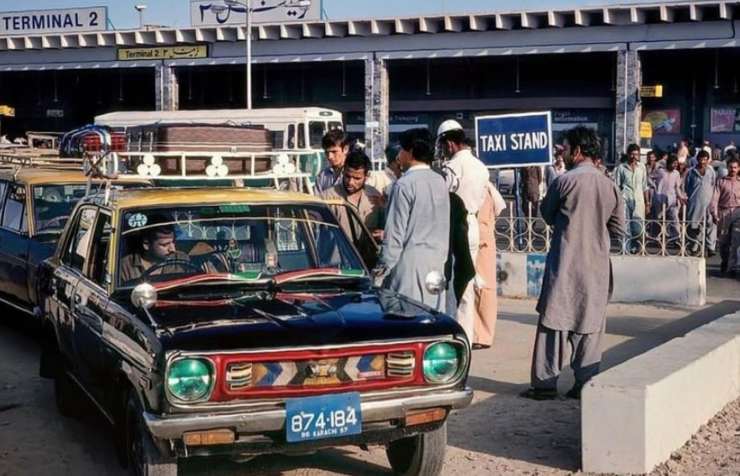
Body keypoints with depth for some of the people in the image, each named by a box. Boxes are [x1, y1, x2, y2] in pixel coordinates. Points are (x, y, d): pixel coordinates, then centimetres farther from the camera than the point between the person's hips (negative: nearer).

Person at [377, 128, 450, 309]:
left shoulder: (405, 184, -12)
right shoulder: (440, 182, 9)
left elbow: (396, 230, -12)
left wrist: (385, 266, -7)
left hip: (410, 262, -7)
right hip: (436, 261, 7)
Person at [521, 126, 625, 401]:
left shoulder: (565, 181, -11)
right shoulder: (609, 186, 3)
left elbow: (547, 214, 3)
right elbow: (618, 228, 7)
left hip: (565, 266, -4)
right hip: (596, 267, 4)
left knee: (554, 323, 2)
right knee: (589, 326, 10)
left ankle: (545, 384, 5)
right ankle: (586, 383, 12)